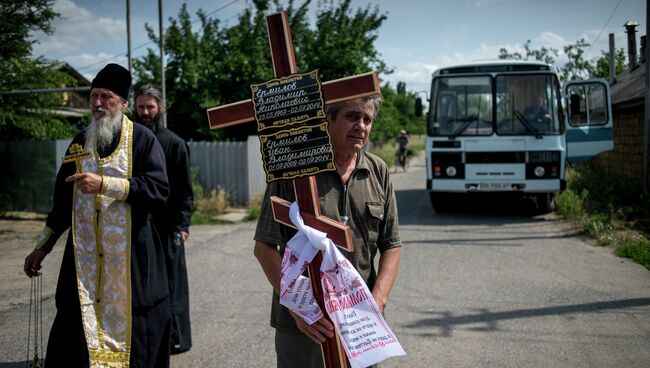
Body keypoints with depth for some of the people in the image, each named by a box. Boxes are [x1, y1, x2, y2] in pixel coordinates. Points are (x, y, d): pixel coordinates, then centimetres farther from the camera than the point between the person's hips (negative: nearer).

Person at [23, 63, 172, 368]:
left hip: (131, 257, -3)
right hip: (85, 257, 4)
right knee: (75, 336, 1)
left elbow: (158, 189, -15)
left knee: (132, 334, 1)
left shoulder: (143, 140, -2)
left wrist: (104, 184, -21)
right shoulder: (80, 142, 11)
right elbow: (63, 198, 18)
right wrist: (43, 246, 18)